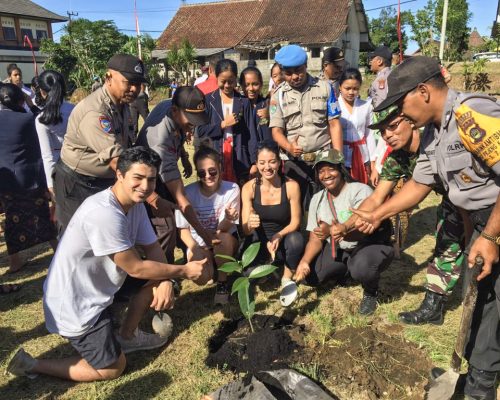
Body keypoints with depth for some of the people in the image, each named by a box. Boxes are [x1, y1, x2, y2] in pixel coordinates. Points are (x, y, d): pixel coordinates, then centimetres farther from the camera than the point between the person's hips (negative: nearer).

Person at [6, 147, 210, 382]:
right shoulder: (104, 213, -32)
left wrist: (165, 282, -18)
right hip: (74, 304, -8)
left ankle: (126, 337, 20)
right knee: (113, 368, 4)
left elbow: (153, 248, 1)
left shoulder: (135, 203, -4)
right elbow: (136, 268, -25)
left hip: (97, 284, 8)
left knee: (158, 272, 4)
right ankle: (31, 365, 13)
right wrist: (184, 271, -15)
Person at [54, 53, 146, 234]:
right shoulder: (94, 112, -27)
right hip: (77, 185, -8)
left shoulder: (122, 105, 3)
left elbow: (128, 148, 9)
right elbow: (116, 160, -32)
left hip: (107, 181, 8)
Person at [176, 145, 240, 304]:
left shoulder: (232, 189, -17)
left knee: (223, 238, -36)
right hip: (199, 243, 1)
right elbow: (183, 228, -8)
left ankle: (222, 283, -12)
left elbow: (223, 229, -22)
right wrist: (195, 249, -28)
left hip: (226, 243, -1)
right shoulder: (188, 192, -15)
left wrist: (228, 219, -46)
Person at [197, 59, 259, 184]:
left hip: (239, 159, 0)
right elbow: (201, 131, 0)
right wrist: (223, 124, -10)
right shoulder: (208, 100, 4)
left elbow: (251, 133, 2)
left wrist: (254, 162, -3)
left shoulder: (244, 102, 4)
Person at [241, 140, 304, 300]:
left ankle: (287, 278, -5)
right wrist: (250, 224, -36)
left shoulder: (291, 186, -13)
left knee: (296, 239, -34)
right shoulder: (249, 188, -10)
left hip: (283, 243, 0)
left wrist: (279, 236, -28)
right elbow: (246, 230, -11)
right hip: (258, 243, 1)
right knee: (249, 272, -28)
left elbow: (295, 222, -8)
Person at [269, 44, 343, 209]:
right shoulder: (279, 95, 4)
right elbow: (276, 130, 0)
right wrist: (289, 147, -22)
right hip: (293, 162, 0)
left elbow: (334, 124, 3)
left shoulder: (325, 88, 5)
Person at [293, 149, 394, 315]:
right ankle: (344, 270, 22)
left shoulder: (360, 191, -21)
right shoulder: (317, 199, -2)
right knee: (310, 274, -10)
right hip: (338, 249, 6)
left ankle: (371, 292, 0)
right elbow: (315, 239, -3)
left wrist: (332, 231, -53)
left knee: (361, 268, -38)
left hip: (371, 245, -6)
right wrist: (304, 261, -24)